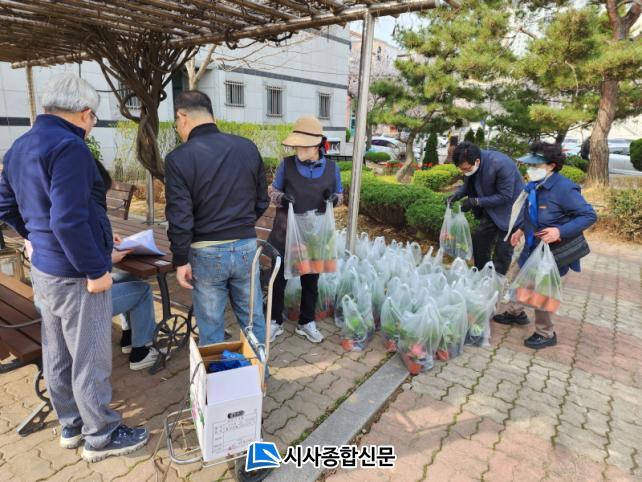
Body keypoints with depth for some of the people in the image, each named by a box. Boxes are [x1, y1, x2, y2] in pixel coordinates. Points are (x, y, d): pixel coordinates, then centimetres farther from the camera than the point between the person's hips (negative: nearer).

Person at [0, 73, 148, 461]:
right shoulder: (68, 146, -20)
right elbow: (69, 219, -27)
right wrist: (95, 270, -20)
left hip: (44, 268, 10)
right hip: (75, 274, -10)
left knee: (58, 355, 19)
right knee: (91, 360, 4)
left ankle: (72, 425, 36)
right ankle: (102, 436, 21)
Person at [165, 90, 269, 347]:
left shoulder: (179, 158, -12)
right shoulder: (247, 147, 0)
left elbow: (180, 217, -13)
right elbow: (262, 201, 7)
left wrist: (180, 260, -2)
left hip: (206, 253, -3)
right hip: (246, 247, 4)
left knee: (211, 328, 12)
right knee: (254, 321, 16)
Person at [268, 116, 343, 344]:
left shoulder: (331, 167, -2)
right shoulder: (286, 164, -6)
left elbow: (339, 194, 10)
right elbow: (272, 191, 3)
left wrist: (334, 198, -15)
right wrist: (281, 198, -21)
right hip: (285, 233, -1)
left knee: (311, 280, 14)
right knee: (279, 277, 9)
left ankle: (306, 322, 33)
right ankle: (275, 321, 28)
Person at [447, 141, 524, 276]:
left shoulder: (501, 165, -33)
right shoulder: (470, 163, -14)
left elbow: (505, 196, -27)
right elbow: (469, 184, 4)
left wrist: (476, 202, -30)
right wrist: (457, 195, -15)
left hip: (509, 211, -7)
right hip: (491, 210, 7)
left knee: (502, 252, -1)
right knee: (479, 242, 13)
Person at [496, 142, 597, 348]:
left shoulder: (564, 188, -25)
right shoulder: (535, 185, -2)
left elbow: (589, 215, -22)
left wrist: (561, 231, -32)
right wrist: (521, 229, 10)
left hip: (553, 252, -8)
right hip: (533, 247, 8)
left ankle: (546, 334, 22)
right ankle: (516, 313, 45)